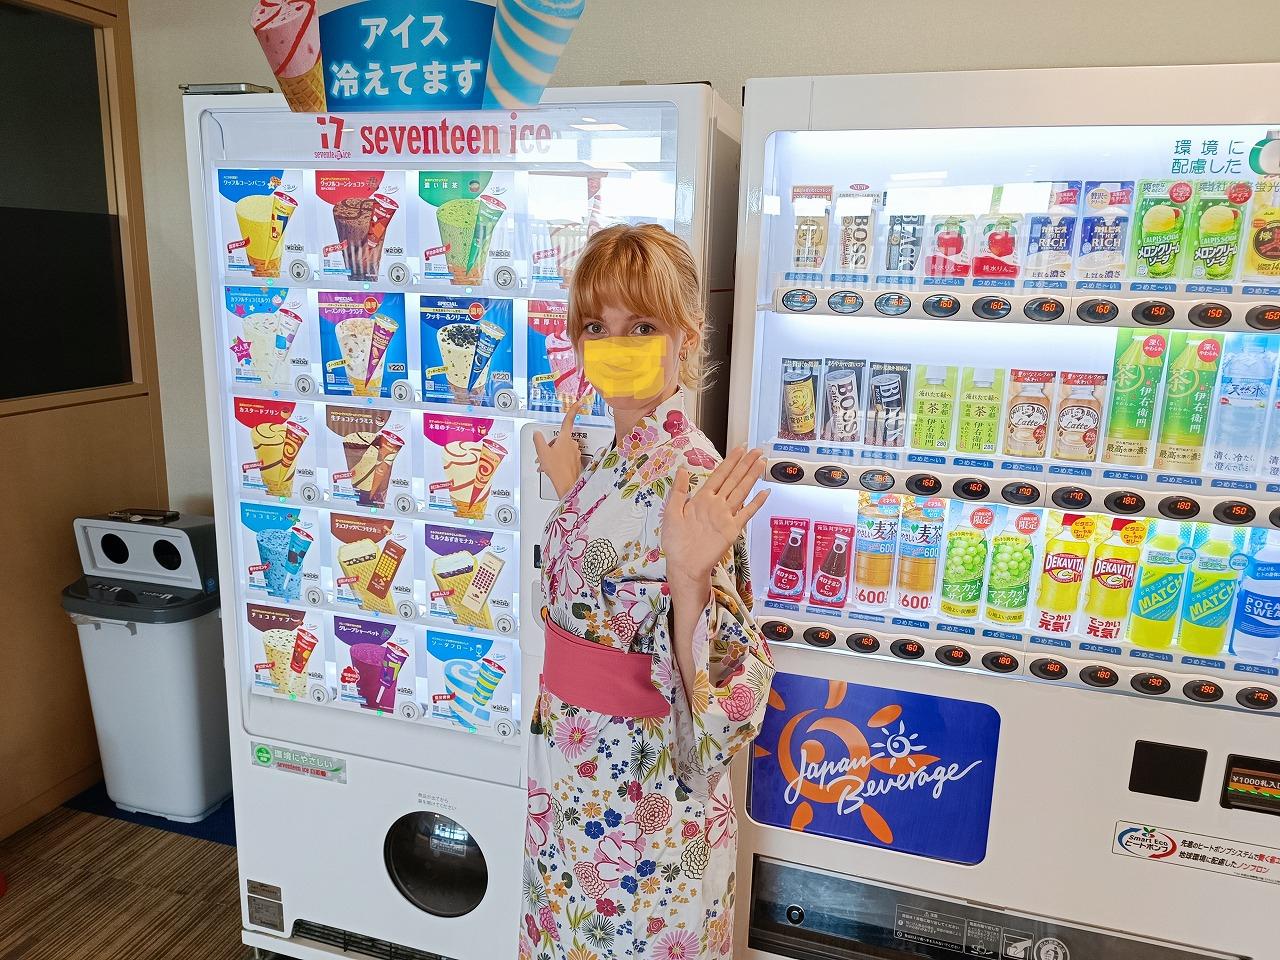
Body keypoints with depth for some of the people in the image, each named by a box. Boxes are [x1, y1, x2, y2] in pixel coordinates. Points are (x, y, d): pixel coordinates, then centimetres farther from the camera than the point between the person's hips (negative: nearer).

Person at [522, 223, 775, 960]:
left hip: (644, 791, -8)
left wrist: (691, 575, -43)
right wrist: (570, 487, 7)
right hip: (579, 772, 8)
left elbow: (715, 693, -27)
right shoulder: (618, 457, 0)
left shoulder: (690, 480, -26)